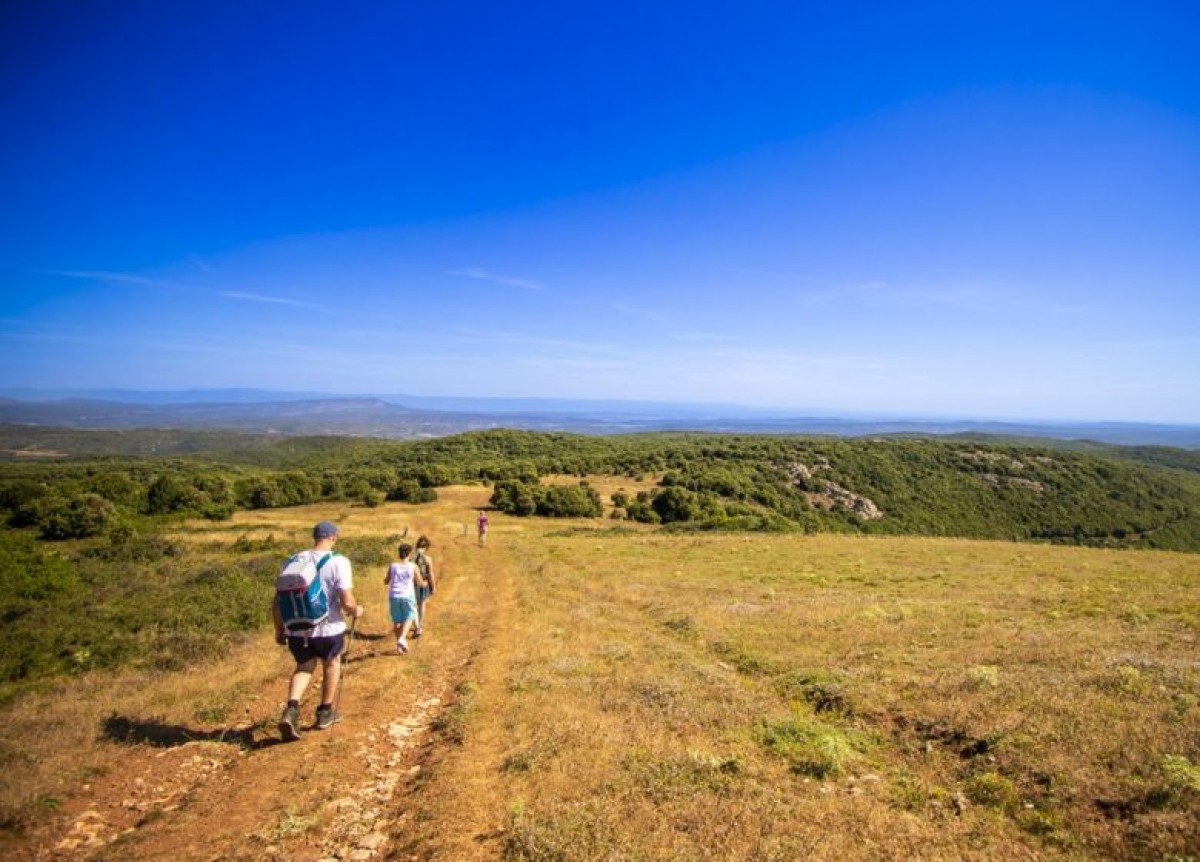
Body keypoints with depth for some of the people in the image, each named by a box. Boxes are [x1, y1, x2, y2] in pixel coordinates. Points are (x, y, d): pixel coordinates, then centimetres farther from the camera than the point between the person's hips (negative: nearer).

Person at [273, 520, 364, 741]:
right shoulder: (339, 562, -13)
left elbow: (277, 602, 4)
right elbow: (347, 602, -19)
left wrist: (279, 629, 18)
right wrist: (356, 611, 3)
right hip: (328, 628, -3)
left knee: (304, 666, 26)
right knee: (332, 662, 26)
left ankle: (291, 710, 4)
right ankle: (325, 712, 36)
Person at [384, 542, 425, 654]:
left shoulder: (393, 566, 0)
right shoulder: (413, 566, -5)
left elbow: (386, 581, 10)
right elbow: (419, 583, 1)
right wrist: (424, 583, 23)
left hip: (394, 596, 2)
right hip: (407, 596, -2)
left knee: (397, 621, 14)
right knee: (409, 618, 12)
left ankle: (399, 645, 21)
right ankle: (402, 639, -12)